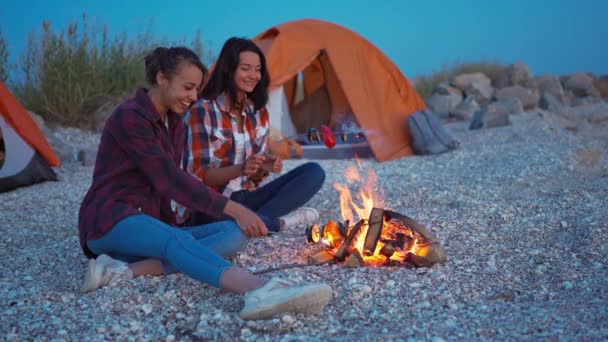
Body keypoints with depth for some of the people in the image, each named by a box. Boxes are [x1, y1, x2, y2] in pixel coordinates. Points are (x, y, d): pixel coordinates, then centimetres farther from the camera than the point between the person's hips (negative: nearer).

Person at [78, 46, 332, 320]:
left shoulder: (174, 122, 14)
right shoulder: (129, 117, -13)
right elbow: (171, 180, -21)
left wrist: (169, 225, 2)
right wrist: (234, 209, -23)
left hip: (150, 224, 8)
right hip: (110, 223, -8)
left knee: (233, 232, -15)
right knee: (178, 241, -40)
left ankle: (125, 270, -31)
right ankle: (261, 292, -69)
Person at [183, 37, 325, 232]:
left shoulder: (259, 113, 9)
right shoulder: (202, 111, -11)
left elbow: (254, 177, 12)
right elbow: (198, 176, -13)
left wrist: (265, 167, -12)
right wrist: (240, 169, -29)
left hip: (245, 200, 7)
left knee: (314, 172, -8)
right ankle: (281, 222, -20)